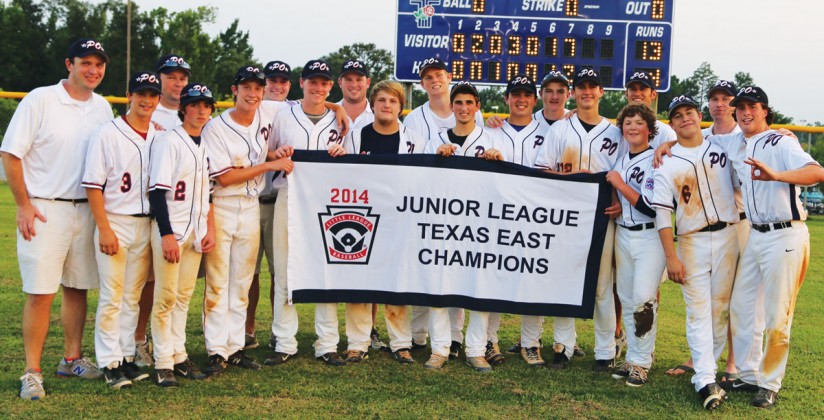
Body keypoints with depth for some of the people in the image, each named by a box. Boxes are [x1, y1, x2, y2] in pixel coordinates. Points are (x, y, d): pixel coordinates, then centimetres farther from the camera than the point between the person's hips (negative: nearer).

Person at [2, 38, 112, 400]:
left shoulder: (103, 108, 9)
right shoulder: (40, 100, -7)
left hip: (86, 210, 5)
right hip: (44, 210, -5)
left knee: (77, 288, 11)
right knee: (40, 293, -6)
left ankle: (72, 359, 24)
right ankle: (32, 372, 1)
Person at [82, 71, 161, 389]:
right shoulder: (108, 134, -5)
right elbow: (93, 184, -8)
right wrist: (104, 230, -14)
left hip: (147, 225, 5)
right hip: (115, 223, -4)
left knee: (133, 297, 10)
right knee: (111, 297, -3)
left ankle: (126, 357, 19)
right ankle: (109, 363, 6)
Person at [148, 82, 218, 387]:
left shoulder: (207, 145, 12)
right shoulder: (168, 141, -8)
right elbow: (157, 191, -14)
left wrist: (210, 229, 8)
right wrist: (167, 234, -19)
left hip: (196, 231, 7)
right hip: (170, 229, -6)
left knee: (184, 295, 11)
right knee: (166, 296, -3)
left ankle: (179, 356, 19)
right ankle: (163, 363, 5)